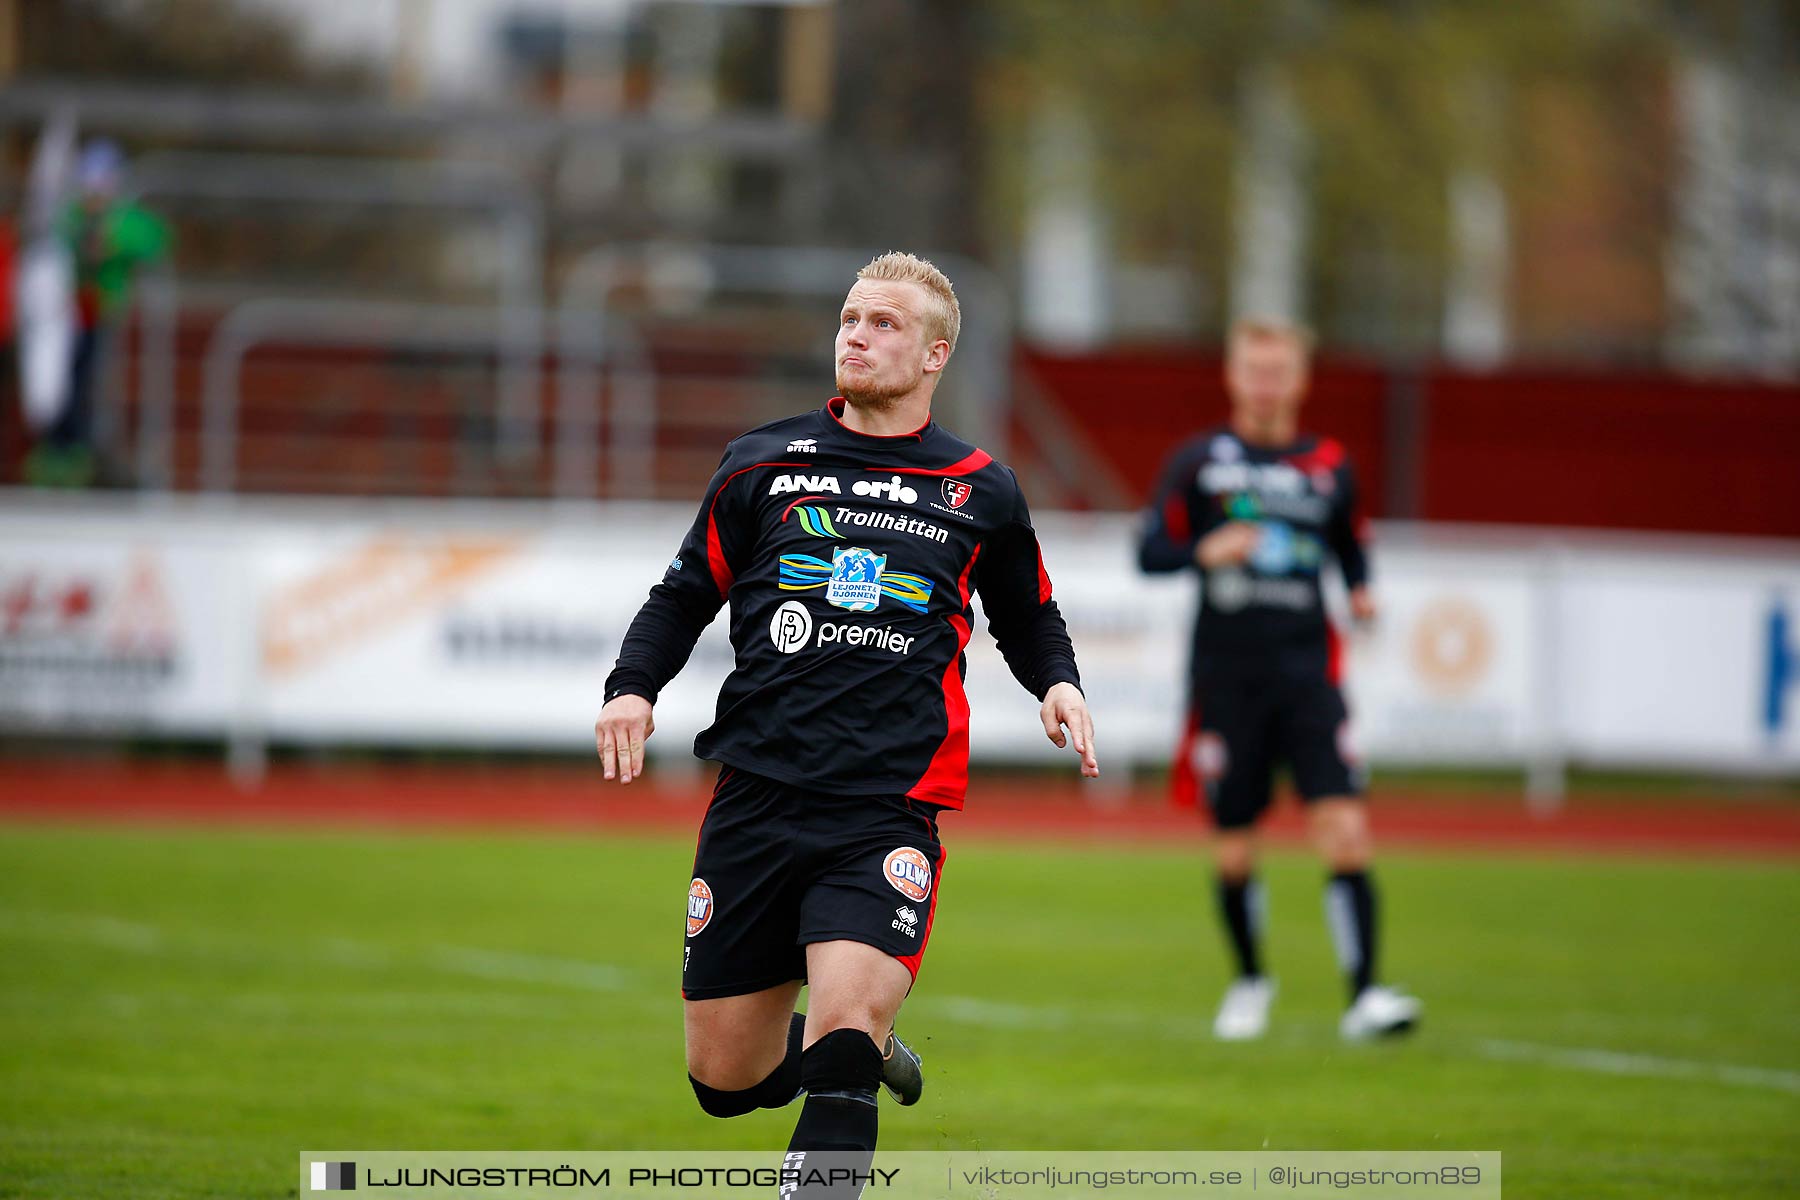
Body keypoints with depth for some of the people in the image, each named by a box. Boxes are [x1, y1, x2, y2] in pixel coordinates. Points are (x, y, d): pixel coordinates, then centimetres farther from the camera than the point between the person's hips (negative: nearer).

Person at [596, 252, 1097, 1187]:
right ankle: (864, 1049, 38)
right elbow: (685, 594, 17)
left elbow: (1027, 616, 25)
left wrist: (1057, 682, 4)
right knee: (725, 1077, 5)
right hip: (756, 795, 2)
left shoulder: (980, 493, 10)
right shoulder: (762, 465, 10)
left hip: (887, 813, -2)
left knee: (842, 1032, -25)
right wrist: (633, 685, -1)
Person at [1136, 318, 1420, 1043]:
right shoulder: (1198, 461, 4)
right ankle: (1249, 982, 31)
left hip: (1306, 675, 0)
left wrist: (1361, 592, 3)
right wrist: (1205, 552, -17)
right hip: (1226, 677, 0)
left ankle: (1363, 996, -17)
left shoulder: (1329, 467, 9)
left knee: (1345, 830, -16)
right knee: (1233, 849, 7)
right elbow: (1149, 552, 3)